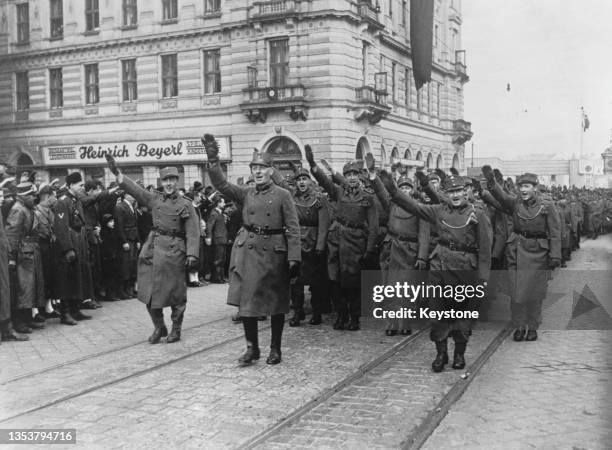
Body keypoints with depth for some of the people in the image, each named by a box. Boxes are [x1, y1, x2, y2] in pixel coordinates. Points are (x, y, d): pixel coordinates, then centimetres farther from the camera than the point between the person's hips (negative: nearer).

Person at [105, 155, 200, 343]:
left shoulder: (186, 204, -1)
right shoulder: (154, 199, 9)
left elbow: (193, 233, -5)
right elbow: (134, 189, 3)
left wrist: (192, 255, -14)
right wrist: (116, 171, -8)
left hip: (174, 252, -3)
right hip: (153, 249, 4)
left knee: (175, 292, 3)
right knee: (150, 291, 4)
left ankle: (176, 329, 19)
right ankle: (159, 327, 22)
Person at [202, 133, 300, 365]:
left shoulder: (282, 195, -2)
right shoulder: (246, 193, 8)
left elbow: (293, 228, -5)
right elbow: (221, 184, -4)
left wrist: (294, 258, -13)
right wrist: (213, 159, -17)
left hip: (273, 252, -3)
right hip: (247, 251, 3)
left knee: (276, 303, 6)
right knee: (245, 300, 1)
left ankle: (275, 348, 20)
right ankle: (252, 347, 14)